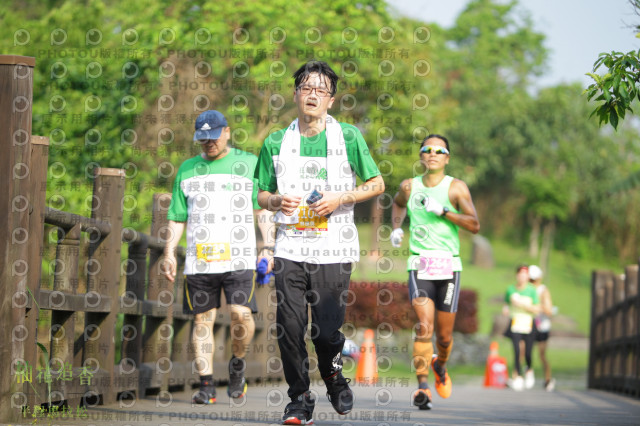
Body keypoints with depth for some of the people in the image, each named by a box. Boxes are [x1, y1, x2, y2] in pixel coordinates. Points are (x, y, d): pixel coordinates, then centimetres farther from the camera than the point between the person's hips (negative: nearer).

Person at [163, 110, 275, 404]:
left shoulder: (248, 164, 9)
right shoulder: (187, 170, 15)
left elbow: (264, 209, 9)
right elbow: (177, 217, 18)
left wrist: (268, 247, 0)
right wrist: (169, 253, 8)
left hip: (239, 258, -3)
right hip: (199, 259, 3)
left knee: (241, 314, -16)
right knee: (203, 320, 0)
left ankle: (237, 363, 11)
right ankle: (206, 384, 4)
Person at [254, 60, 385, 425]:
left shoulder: (348, 137, 2)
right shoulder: (276, 143, 8)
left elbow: (377, 184, 7)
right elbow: (262, 194, 16)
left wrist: (339, 199, -8)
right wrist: (276, 201, -7)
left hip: (333, 249, -2)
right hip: (290, 247, 2)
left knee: (326, 331, -6)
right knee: (289, 328, -6)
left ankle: (334, 378, 25)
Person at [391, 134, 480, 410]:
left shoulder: (456, 188, 0)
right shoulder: (409, 187, 8)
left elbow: (474, 225, -9)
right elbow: (398, 203, 32)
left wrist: (443, 211, -18)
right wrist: (396, 227, 15)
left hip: (449, 265, 0)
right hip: (420, 265, 0)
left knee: (444, 334, 7)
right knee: (424, 326, -19)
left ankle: (440, 365, 40)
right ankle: (422, 386, -21)